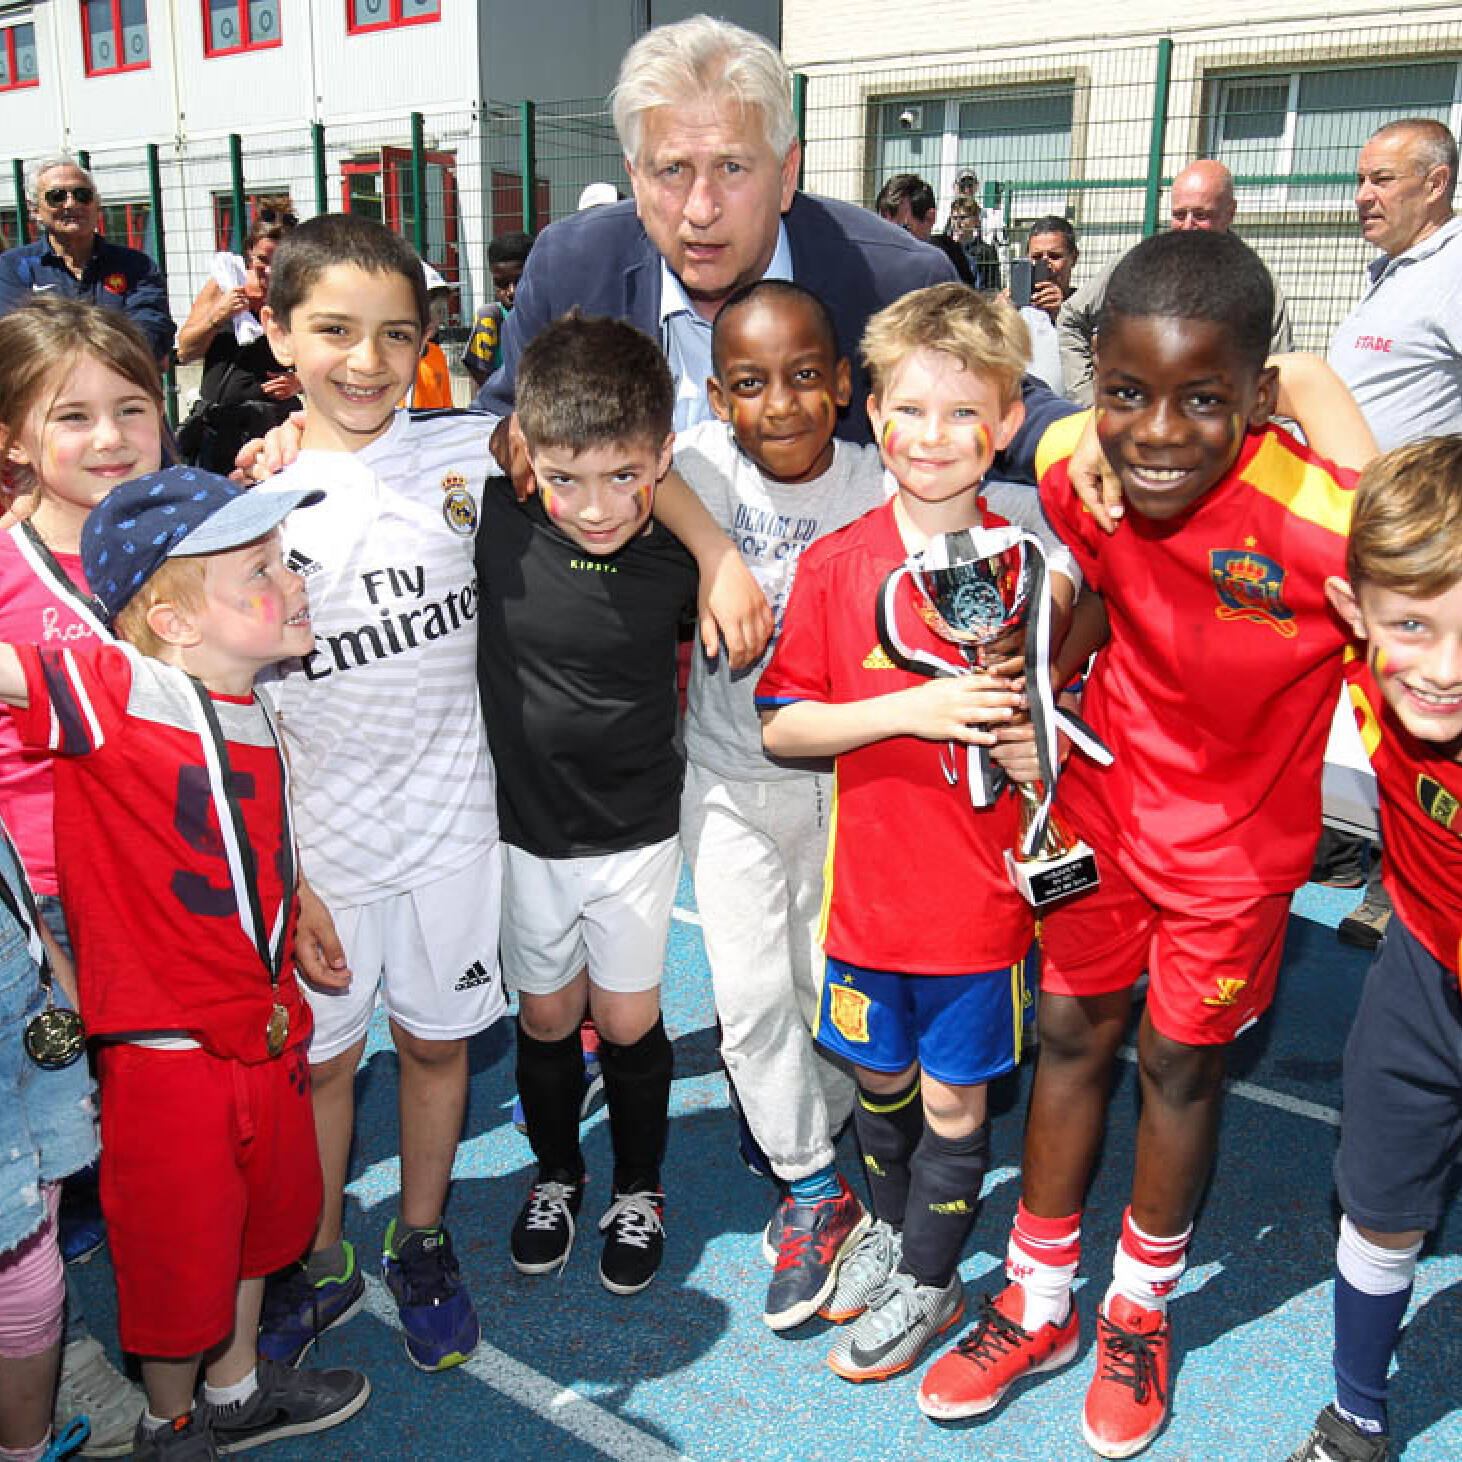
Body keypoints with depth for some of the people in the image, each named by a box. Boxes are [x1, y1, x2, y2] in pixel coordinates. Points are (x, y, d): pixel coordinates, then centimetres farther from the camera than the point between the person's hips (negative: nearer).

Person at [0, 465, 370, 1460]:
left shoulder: (251, 709, 2)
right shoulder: (113, 693, -20)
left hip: (262, 1032, 7)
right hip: (168, 1047, -7)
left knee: (260, 1216, 26)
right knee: (177, 1253, 15)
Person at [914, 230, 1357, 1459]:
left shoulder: (1325, 522, -33)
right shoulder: (1077, 468, -18)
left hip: (1235, 838, -3)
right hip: (1107, 794, 4)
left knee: (1179, 1066, 13)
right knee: (1072, 1034, 14)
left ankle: (1141, 1305, 43)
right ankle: (1039, 1302, 37)